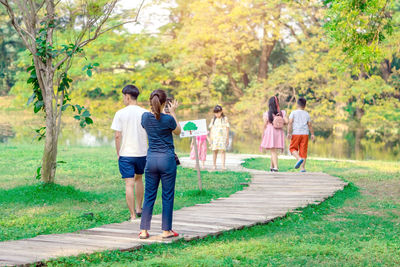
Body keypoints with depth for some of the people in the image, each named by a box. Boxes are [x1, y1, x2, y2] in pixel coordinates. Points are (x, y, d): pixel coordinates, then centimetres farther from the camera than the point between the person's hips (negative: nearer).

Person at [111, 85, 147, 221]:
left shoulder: (120, 114, -7)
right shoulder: (145, 113, -1)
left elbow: (117, 136, -8)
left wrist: (118, 153, 3)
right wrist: (150, 152, 13)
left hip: (126, 154, -3)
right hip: (142, 153, 3)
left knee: (129, 184, 0)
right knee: (138, 179, 24)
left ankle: (133, 215, 0)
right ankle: (138, 209, 32)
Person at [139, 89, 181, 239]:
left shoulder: (145, 117, -2)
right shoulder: (168, 119, -14)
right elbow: (178, 132, 6)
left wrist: (154, 109, 18)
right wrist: (172, 112, 10)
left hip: (151, 159, 4)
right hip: (167, 159, -4)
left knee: (149, 195, 9)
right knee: (167, 196, 5)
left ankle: (144, 230, 9)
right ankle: (166, 230, 9)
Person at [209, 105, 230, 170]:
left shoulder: (225, 119, 4)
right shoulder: (213, 120, 9)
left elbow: (227, 129, 5)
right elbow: (211, 129, 10)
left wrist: (228, 139, 3)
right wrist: (210, 139, 4)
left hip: (223, 137, -2)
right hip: (214, 137, 2)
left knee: (223, 150, -9)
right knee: (215, 151, 1)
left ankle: (223, 166, -11)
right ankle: (214, 165, 7)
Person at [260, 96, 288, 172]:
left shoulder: (266, 114, -5)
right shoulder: (282, 113, 3)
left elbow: (265, 126, -4)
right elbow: (286, 121, -8)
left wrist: (263, 136, 4)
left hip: (270, 133, -3)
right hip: (279, 133, 3)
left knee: (273, 151, -4)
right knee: (274, 151, 17)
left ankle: (276, 167, -16)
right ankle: (271, 166, 26)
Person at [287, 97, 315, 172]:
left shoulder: (293, 113, 2)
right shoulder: (306, 114, 10)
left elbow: (290, 123, -9)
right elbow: (310, 125, 9)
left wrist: (289, 133, -13)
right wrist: (312, 134, 17)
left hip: (296, 133, -3)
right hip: (305, 134, 3)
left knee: (293, 148, 8)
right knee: (303, 150, 4)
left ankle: (299, 158, -20)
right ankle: (302, 168, 0)